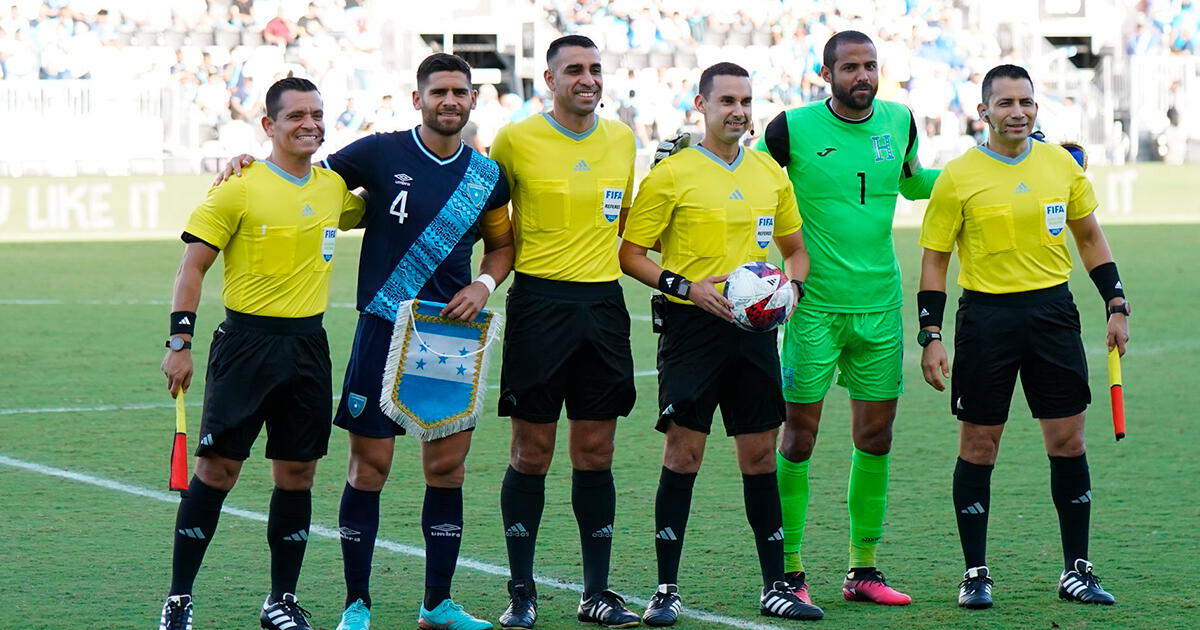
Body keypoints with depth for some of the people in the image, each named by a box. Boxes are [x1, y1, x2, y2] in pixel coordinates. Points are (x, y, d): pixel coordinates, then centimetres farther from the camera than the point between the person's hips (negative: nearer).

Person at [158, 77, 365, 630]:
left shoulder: (335, 188, 8)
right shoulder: (239, 189, -7)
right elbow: (193, 266, -5)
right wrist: (179, 342, -10)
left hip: (307, 344, 5)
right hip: (247, 340, -5)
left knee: (298, 473, 6)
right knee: (218, 465, -5)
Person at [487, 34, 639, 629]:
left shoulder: (621, 139, 9)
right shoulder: (516, 140, -4)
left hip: (603, 302, 4)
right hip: (539, 301, -4)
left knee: (595, 452, 6)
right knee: (532, 452, 0)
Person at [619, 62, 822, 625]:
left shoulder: (770, 173, 11)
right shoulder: (671, 175, -4)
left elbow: (795, 248, 22)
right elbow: (630, 254, -4)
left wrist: (792, 288, 1)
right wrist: (687, 287, -17)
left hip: (754, 326, 5)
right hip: (692, 326, -4)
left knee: (760, 453, 7)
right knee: (683, 452, -6)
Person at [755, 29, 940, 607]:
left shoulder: (898, 122, 6)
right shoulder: (794, 127, -7)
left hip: (880, 304, 4)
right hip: (814, 304, -4)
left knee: (875, 436, 7)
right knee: (799, 434, -4)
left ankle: (863, 570, 16)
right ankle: (789, 571, 4)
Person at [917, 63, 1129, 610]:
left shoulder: (1062, 165, 5)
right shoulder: (959, 177, -5)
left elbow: (1090, 238, 16)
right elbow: (934, 260, -1)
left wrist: (1117, 306, 9)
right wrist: (930, 338, -8)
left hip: (1052, 312, 3)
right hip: (986, 314, -3)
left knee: (1068, 441, 3)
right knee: (978, 446, 1)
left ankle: (1077, 570, 12)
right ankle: (976, 574, 10)